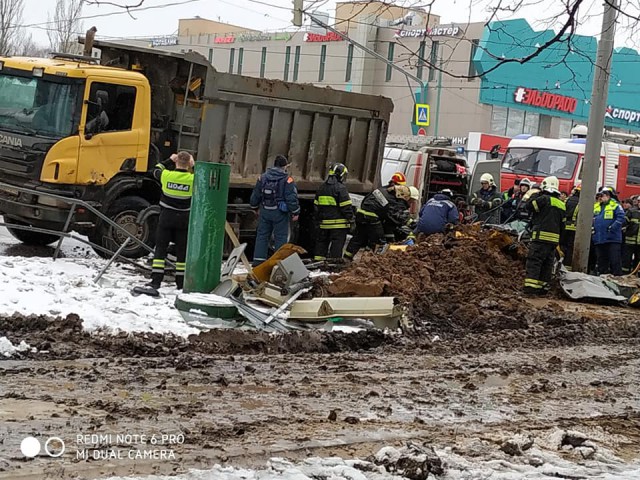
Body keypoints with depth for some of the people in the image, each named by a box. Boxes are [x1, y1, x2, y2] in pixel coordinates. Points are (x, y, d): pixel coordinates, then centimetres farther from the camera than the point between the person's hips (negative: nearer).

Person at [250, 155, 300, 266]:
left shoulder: (263, 177, 6)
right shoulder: (287, 179, -10)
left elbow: (255, 195, 13)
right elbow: (292, 198, -11)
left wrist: (255, 207, 28)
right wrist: (295, 213, -2)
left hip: (265, 211, 4)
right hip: (280, 213, -4)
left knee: (262, 236, 11)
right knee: (281, 237, 3)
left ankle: (258, 260, 11)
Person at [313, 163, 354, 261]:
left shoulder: (322, 188, 11)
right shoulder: (341, 188, -12)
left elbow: (316, 206, 15)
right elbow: (346, 207, -13)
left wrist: (317, 221, 21)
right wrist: (351, 219, -3)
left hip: (323, 224, 6)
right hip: (339, 224, -6)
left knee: (322, 242, 15)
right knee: (337, 245, -3)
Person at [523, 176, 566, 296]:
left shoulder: (544, 199, -7)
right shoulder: (562, 204, 19)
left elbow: (529, 206, -7)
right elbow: (562, 224, 21)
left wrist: (534, 195, 9)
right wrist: (559, 239, 25)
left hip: (541, 236, -7)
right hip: (554, 239, 8)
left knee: (534, 261, -11)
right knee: (547, 264, 11)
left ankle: (530, 287, -20)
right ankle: (544, 287, 12)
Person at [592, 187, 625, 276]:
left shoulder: (615, 206, -4)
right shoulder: (596, 207, 15)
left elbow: (621, 218, -14)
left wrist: (612, 227, -21)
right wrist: (591, 227, 7)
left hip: (612, 239, -6)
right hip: (599, 239, 6)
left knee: (615, 261, -7)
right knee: (601, 261, 12)